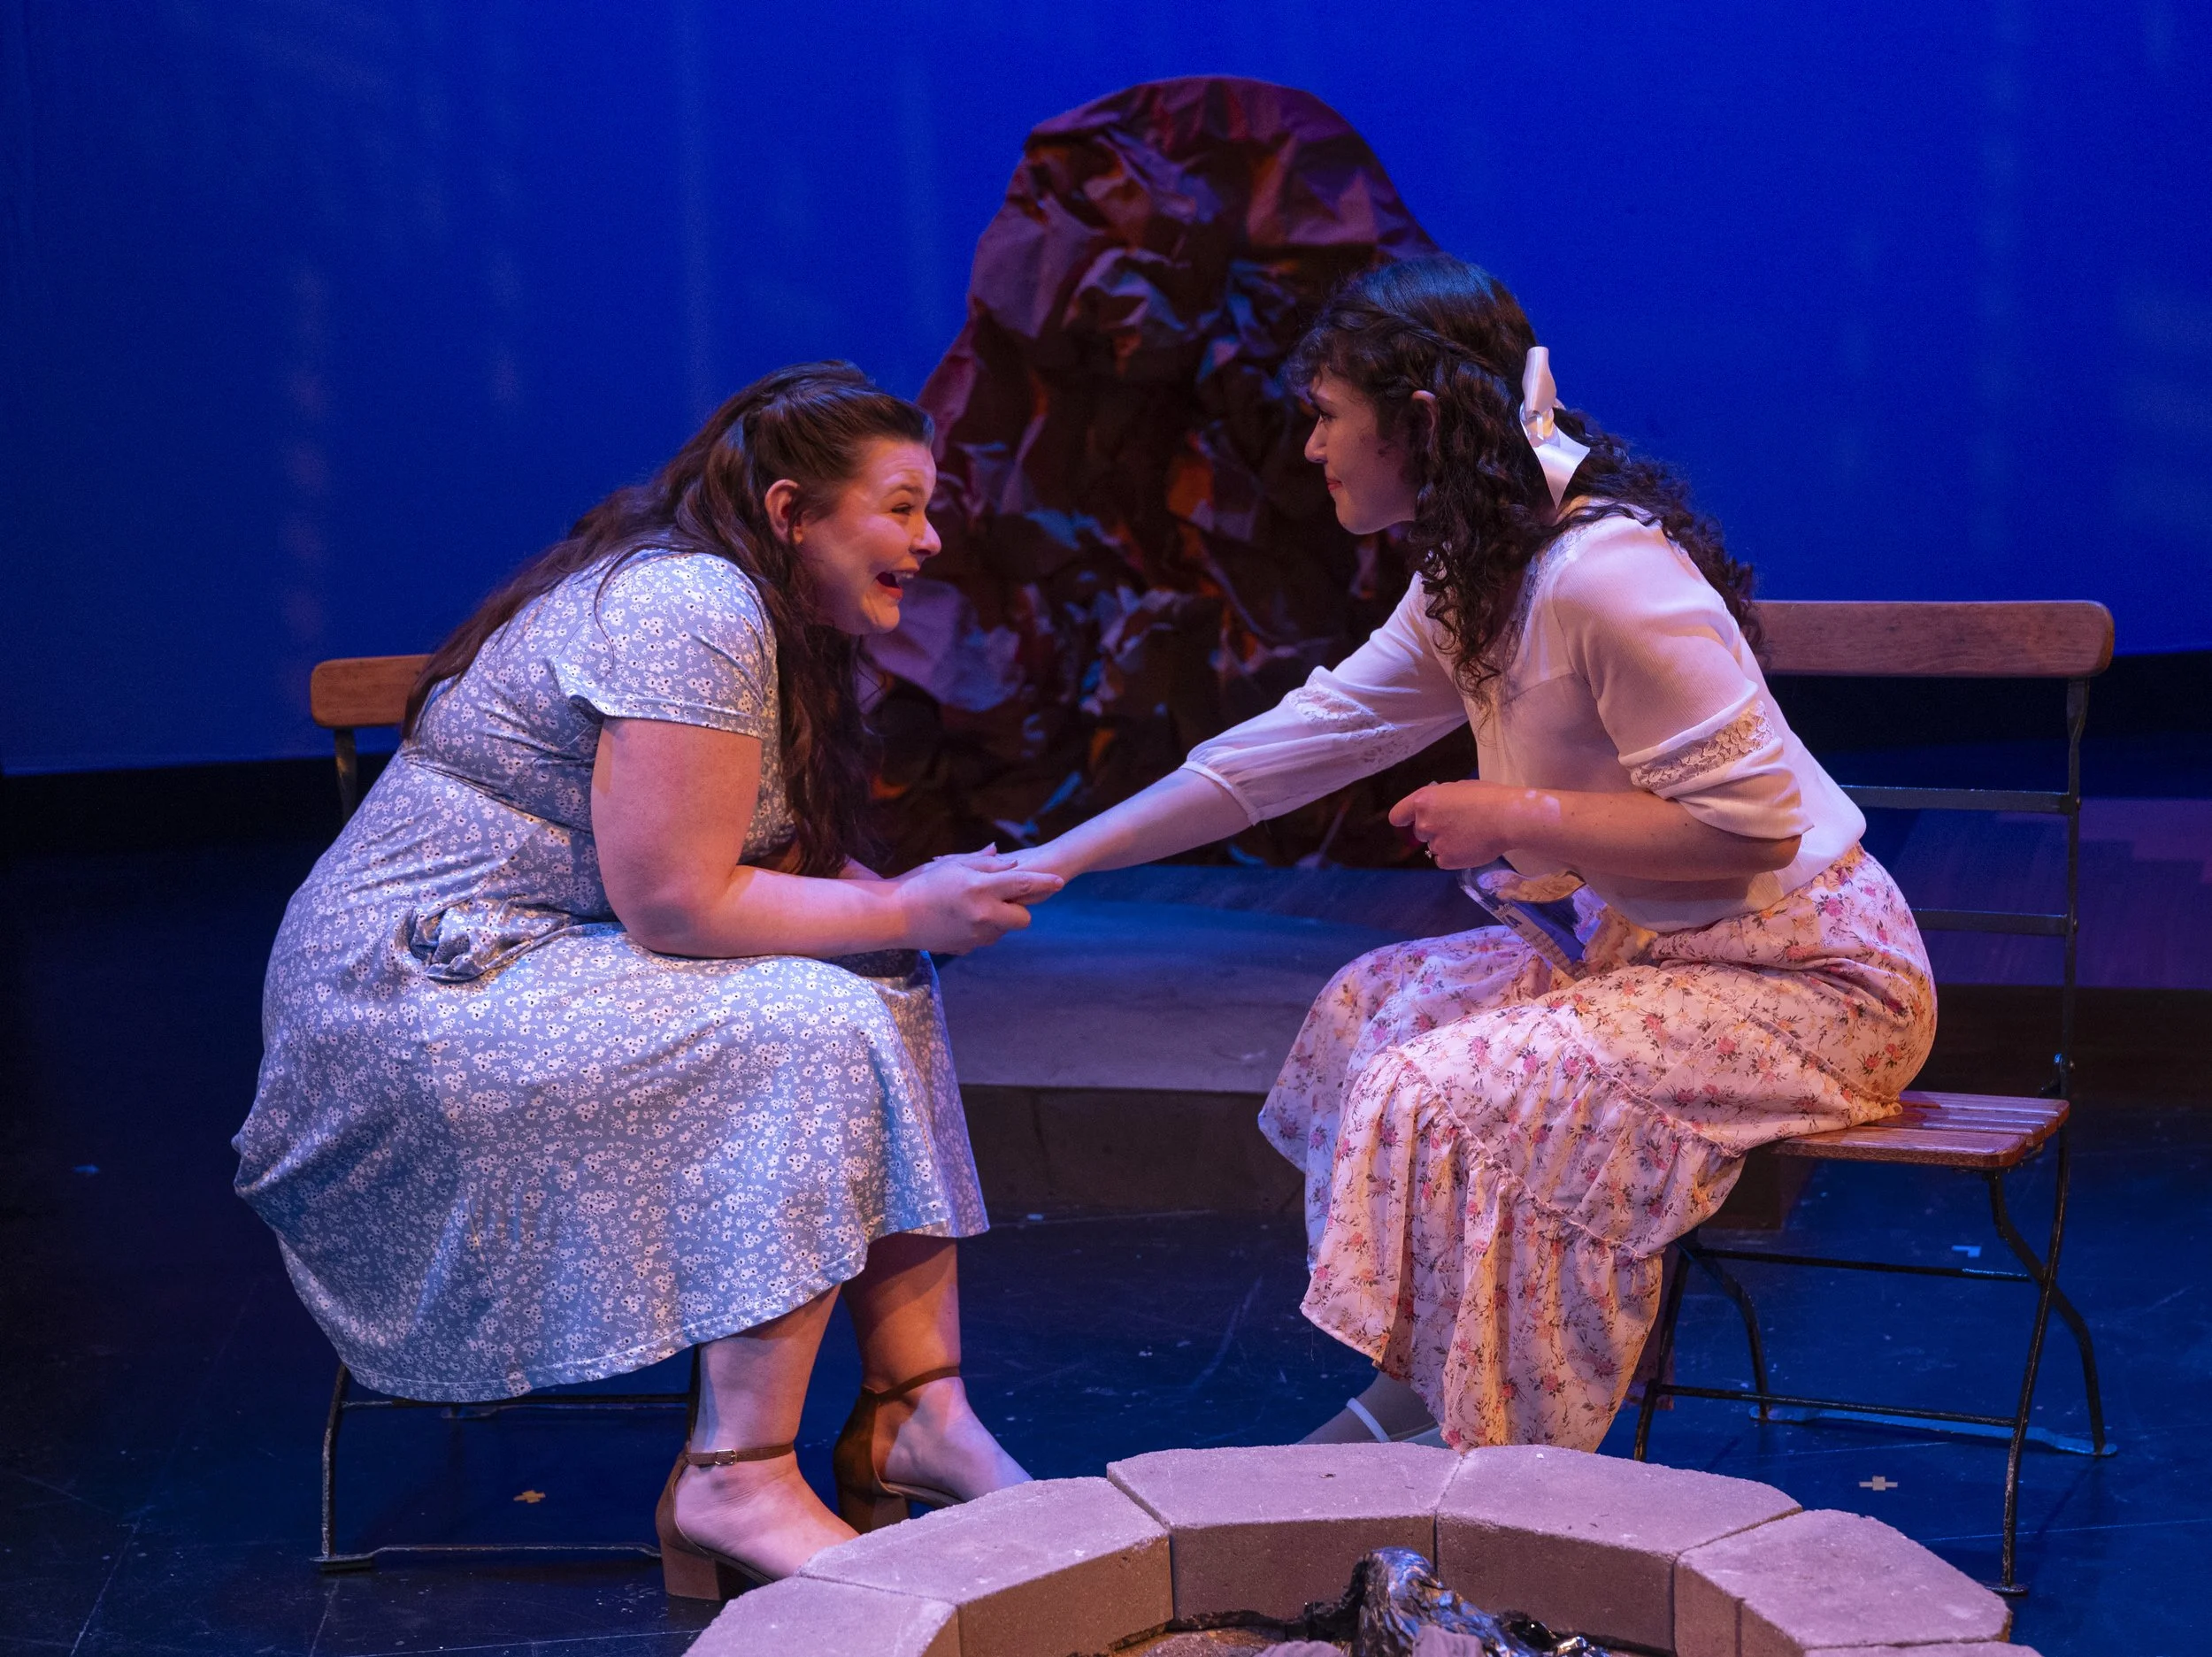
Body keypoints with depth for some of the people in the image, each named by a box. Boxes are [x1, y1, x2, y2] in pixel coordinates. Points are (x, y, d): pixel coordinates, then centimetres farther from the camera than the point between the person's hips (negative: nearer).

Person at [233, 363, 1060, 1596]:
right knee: (812, 1031, -24)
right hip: (414, 994, -10)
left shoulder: (767, 617, 11)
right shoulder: (688, 609, -21)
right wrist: (906, 913, -17)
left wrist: (922, 897, -7)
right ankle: (738, 1480, -20)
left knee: (889, 988, 0)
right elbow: (675, 902, -25)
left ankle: (917, 1409, -3)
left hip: (544, 958, 10)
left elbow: (744, 863, 10)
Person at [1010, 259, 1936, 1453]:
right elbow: (1286, 747, 9)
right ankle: (1413, 1394, 15)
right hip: (1651, 946, 10)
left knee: (1455, 1092, -20)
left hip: (1812, 974, -10)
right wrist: (1046, 865, 8)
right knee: (1376, 1005, 10)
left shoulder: (1603, 577, -25)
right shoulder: (1470, 583, 6)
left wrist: (1517, 817, -19)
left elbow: (1748, 821, -27)